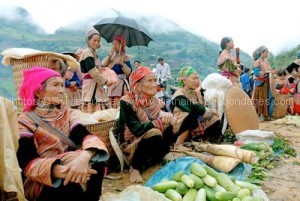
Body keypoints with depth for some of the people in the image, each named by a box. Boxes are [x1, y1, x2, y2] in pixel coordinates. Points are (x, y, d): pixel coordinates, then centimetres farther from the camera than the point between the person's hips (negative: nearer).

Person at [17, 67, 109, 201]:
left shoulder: (67, 113, 4)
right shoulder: (25, 121, -7)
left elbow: (86, 136, -13)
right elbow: (28, 162, -19)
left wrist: (84, 156, -37)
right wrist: (60, 171, -39)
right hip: (41, 182, -4)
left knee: (96, 162, -25)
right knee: (72, 185, -34)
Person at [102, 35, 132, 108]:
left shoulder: (125, 57, -2)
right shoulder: (111, 56, 15)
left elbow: (129, 72, -11)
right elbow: (103, 65, 0)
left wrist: (122, 63, -23)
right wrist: (110, 55, -4)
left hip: (120, 84, -6)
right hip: (111, 84, 6)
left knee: (119, 106, -15)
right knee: (110, 106, 7)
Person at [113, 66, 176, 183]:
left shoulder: (155, 101, 0)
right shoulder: (127, 102, -20)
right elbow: (137, 129, -28)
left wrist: (168, 116, -29)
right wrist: (161, 121, -29)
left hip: (149, 142, 6)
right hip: (130, 143, -6)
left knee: (169, 126, -18)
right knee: (154, 133, -33)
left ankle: (151, 163, -2)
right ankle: (135, 168, -11)